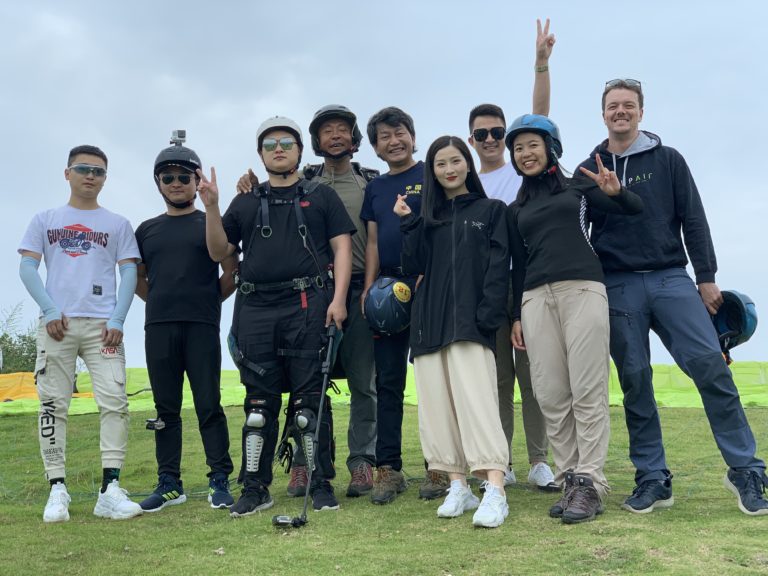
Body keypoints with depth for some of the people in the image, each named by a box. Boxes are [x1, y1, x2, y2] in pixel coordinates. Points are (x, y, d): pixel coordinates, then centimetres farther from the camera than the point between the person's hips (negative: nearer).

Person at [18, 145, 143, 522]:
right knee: (53, 405, -1)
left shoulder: (117, 224, 14)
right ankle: (57, 490, 4)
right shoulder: (45, 221, 15)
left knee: (114, 402, -10)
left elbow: (129, 273, 8)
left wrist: (117, 320, -6)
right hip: (56, 323, 1)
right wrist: (50, 310, -8)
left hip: (103, 324, 0)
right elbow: (27, 267, 7)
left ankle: (110, 490, -7)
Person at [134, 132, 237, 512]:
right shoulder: (147, 230, 16)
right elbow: (138, 279, 22)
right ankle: (169, 484, 14)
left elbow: (231, 273, 6)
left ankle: (219, 482, 2)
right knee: (166, 409, 7)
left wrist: (209, 300, 3)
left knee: (209, 406, -4)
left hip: (201, 327, -3)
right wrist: (164, 302, 11)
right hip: (158, 328, 4)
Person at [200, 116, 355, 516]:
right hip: (255, 311, 3)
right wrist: (211, 208, 0)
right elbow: (219, 252, 15)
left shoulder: (321, 197, 12)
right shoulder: (246, 203, 19)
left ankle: (321, 484, 7)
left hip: (308, 307, -2)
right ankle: (256, 488, 12)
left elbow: (342, 248, 4)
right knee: (259, 402, 5)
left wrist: (338, 299, -9)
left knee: (311, 399, -2)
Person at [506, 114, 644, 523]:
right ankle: (569, 479, 7)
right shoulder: (517, 209, 21)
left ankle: (590, 483, -5)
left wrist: (616, 192, -12)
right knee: (551, 396, -1)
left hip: (583, 290, -3)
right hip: (536, 298, 4)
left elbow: (636, 210, 9)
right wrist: (516, 315, 14)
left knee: (588, 392, -8)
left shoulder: (577, 187, 13)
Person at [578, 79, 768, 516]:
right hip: (618, 287, 1)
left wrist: (707, 277, 0)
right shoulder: (589, 170, 10)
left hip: (671, 279, -1)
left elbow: (694, 220, 6)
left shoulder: (668, 160, 9)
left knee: (710, 364, -13)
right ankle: (653, 478, 9)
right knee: (635, 381, 1)